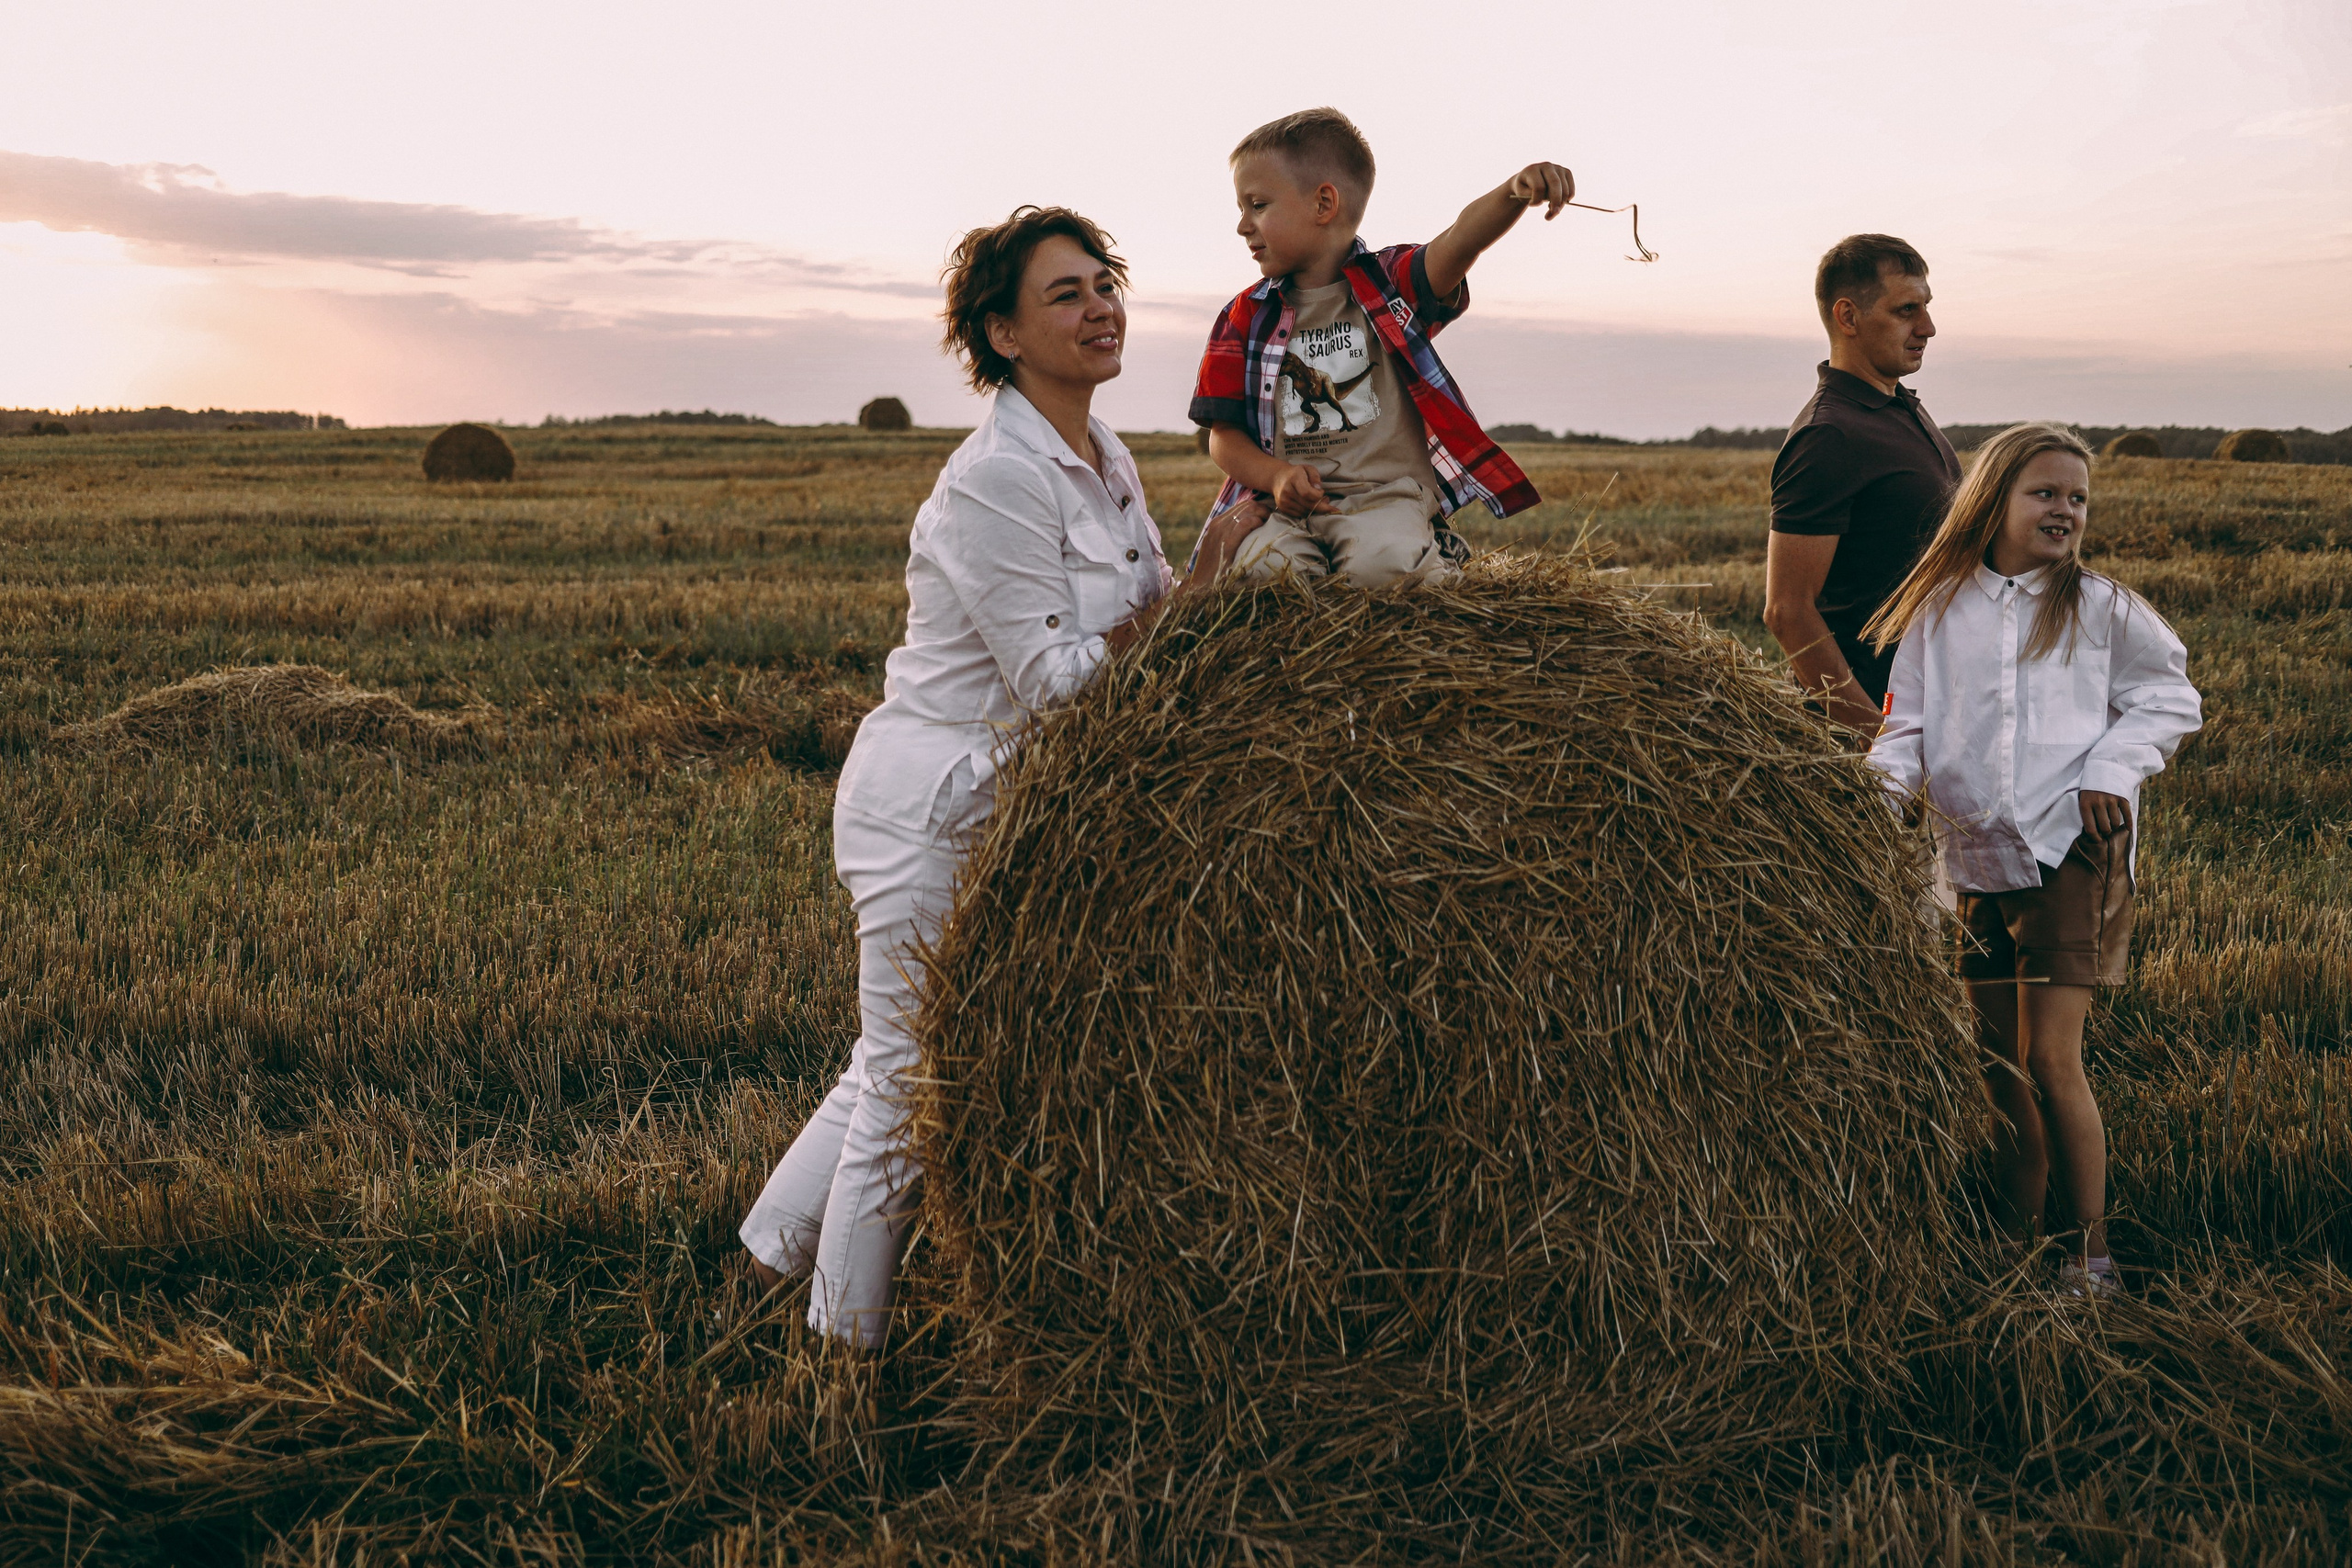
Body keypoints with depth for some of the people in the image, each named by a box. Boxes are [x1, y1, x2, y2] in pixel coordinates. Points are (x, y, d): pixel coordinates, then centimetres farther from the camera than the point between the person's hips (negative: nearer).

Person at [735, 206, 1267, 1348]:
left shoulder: (1108, 464, 9)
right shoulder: (996, 479, -21)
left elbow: (1146, 633, 9)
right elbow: (1056, 677, -22)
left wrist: (1223, 558, -7)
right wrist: (1203, 585, -20)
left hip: (1008, 808, 9)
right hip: (930, 802, -9)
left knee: (901, 1059, 20)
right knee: (912, 1077, 3)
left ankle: (780, 1239, 40)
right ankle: (847, 1341, 21)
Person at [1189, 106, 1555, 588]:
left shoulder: (1392, 285, 7)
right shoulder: (1246, 317, 14)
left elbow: (1461, 239, -14)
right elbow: (1225, 434, 10)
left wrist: (1515, 192, -37)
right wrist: (1276, 476, -12)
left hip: (1388, 493, -2)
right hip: (1286, 505, 2)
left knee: (1383, 562, -34)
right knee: (1262, 564, -31)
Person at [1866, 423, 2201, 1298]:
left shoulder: (2102, 610, 3)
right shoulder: (1938, 611, 7)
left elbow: (2171, 698, 11)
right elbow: (1910, 724, 8)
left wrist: (2114, 766, -5)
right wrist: (1882, 782, -12)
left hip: (2073, 849, -3)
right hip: (1976, 857, 3)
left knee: (2051, 1060, -9)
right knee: (1997, 1063, 9)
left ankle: (2089, 1249, 4)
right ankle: (2018, 1234, 24)